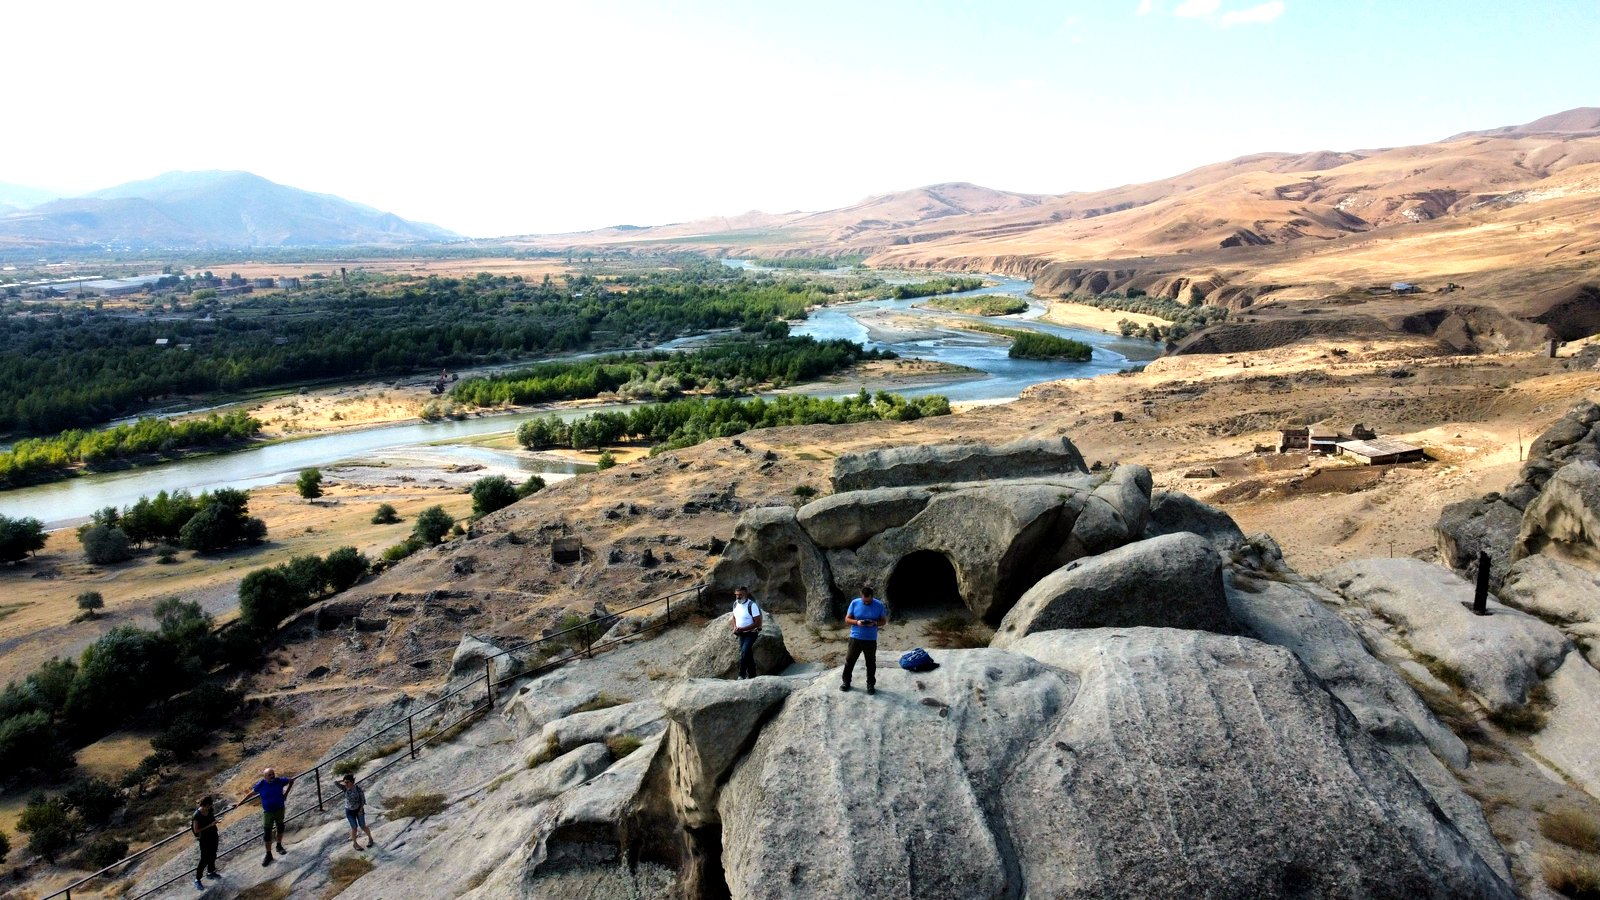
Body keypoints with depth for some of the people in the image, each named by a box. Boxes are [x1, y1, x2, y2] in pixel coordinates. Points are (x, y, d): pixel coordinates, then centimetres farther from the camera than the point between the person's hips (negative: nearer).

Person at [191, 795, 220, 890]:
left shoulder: (210, 810, -7)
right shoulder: (196, 816, -25)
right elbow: (196, 830, -22)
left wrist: (214, 820, -9)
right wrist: (209, 825, -27)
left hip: (213, 835, 6)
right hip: (204, 838, -6)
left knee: (213, 855, 21)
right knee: (204, 859, -1)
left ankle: (210, 872, 41)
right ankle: (197, 880, 14)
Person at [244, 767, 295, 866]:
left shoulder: (279, 781, -15)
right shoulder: (261, 785, -17)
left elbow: (291, 781, 2)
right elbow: (251, 793, -1)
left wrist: (286, 793, 0)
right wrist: (240, 803, 2)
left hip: (280, 809, 1)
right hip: (268, 812, -1)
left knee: (280, 828, 19)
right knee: (267, 834, -1)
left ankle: (279, 846, 42)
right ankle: (269, 855, 12)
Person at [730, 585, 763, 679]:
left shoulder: (752, 605, -21)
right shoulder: (735, 604, 0)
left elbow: (757, 623, -21)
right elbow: (734, 617, 17)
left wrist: (742, 629, -25)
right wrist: (735, 627, -4)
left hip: (751, 633, -7)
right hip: (741, 634, 7)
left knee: (744, 654, -19)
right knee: (748, 655, 12)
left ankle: (741, 676, -13)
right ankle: (752, 675, 22)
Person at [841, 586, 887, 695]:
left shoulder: (879, 605, -8)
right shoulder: (854, 603, -8)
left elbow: (884, 621, 0)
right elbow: (847, 619, -2)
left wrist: (874, 623, -20)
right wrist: (857, 622, -22)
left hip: (871, 640, 0)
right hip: (855, 638, 0)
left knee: (871, 663, 10)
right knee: (849, 661, 9)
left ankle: (871, 684, 25)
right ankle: (846, 682, 26)